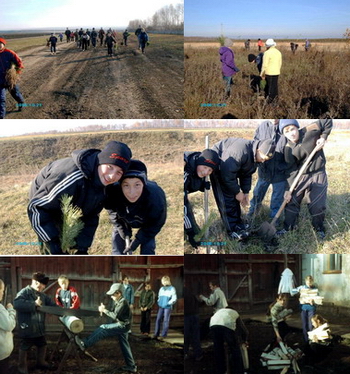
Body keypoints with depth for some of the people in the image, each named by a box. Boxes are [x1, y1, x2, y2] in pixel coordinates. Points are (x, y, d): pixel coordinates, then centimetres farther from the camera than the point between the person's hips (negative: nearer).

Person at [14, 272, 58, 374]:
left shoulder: (43, 296, 11)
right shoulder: (25, 292, -15)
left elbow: (52, 305, 12)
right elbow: (16, 303, -31)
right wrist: (34, 304, -26)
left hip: (39, 327, 8)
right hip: (27, 327, -8)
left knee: (42, 345, 20)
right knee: (24, 348, 5)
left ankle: (41, 362, 39)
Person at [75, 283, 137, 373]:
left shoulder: (123, 302, -18)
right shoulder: (117, 302, 12)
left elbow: (115, 315, -23)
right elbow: (113, 313, 13)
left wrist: (104, 310, -18)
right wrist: (104, 310, -3)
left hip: (122, 325, -10)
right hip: (120, 325, 10)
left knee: (102, 329, -16)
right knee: (124, 346, 12)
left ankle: (85, 344, -17)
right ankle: (131, 366, 17)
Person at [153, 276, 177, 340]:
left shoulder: (172, 288, -4)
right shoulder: (162, 288, 13)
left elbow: (174, 298, -8)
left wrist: (169, 303, -13)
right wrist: (158, 301, 13)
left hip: (167, 307, -5)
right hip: (161, 306, 5)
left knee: (166, 321, -3)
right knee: (158, 319, 1)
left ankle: (163, 335, -1)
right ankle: (156, 334, 6)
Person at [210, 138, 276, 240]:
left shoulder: (255, 156, -8)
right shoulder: (241, 152, -39)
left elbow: (247, 174, 7)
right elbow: (227, 175, -34)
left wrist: (246, 192, 0)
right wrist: (237, 192, -22)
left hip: (231, 167, 9)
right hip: (218, 167, -9)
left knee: (235, 197, 10)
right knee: (227, 198, -10)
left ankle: (237, 223, 23)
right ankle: (232, 230, -5)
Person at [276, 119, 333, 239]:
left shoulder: (310, 131, -17)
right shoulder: (288, 149, -12)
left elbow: (328, 122, -5)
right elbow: (291, 170, -11)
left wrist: (323, 137, -12)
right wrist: (288, 189, -17)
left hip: (318, 175, -2)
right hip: (299, 176, 2)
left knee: (317, 205, 1)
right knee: (291, 201, 5)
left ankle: (319, 229, 22)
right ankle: (288, 227, 22)